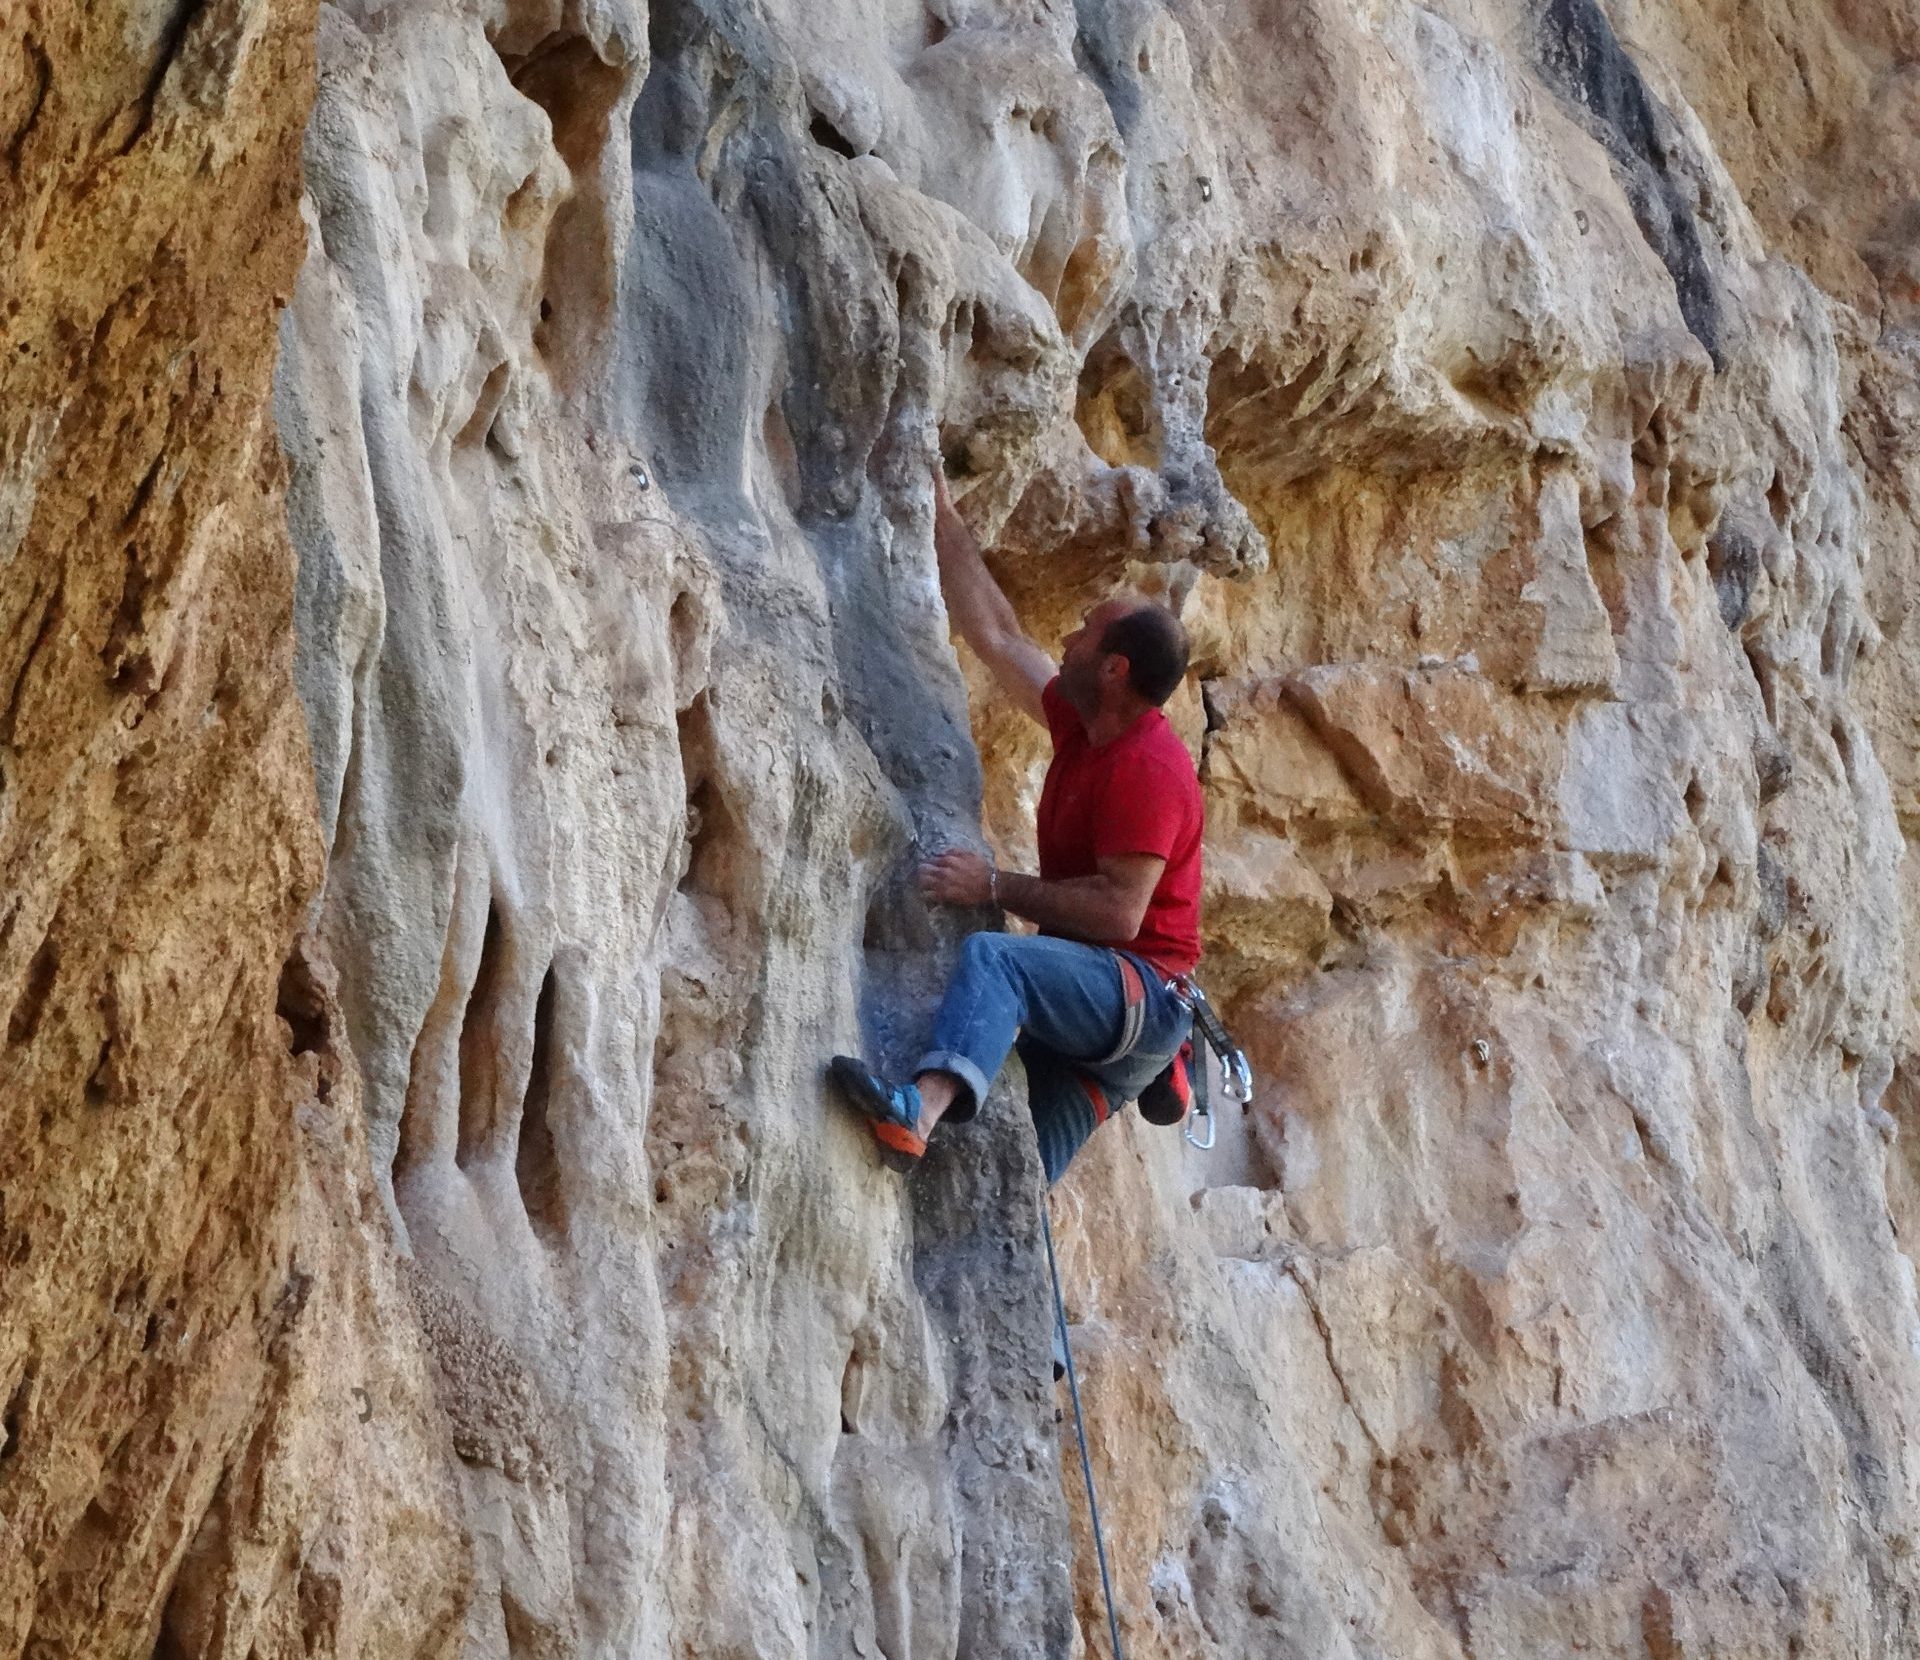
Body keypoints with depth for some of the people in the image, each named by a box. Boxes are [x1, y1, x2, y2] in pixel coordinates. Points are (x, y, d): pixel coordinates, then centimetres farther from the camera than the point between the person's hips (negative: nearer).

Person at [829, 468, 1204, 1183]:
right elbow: (994, 636, 22)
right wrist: (943, 518, 24)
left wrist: (996, 887, -20)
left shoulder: (1147, 767, -15)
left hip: (1141, 996, -10)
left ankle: (923, 1104, -59)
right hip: (1089, 1017, 10)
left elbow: (1120, 913, -24)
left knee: (990, 956, -36)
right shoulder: (1082, 723, 12)